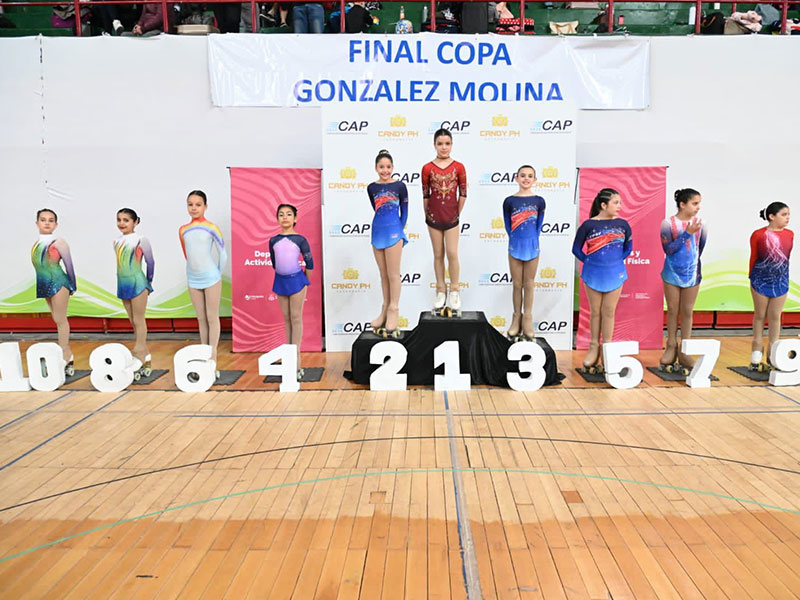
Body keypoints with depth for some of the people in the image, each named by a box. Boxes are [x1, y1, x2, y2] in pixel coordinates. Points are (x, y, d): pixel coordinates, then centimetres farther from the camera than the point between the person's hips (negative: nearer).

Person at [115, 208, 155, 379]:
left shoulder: (141, 240, -6)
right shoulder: (117, 242, 10)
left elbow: (150, 262, 0)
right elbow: (120, 263, 16)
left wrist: (149, 281, 7)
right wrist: (123, 279, 12)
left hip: (137, 284, -6)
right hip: (123, 285, 6)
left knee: (139, 322, -3)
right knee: (133, 322, 9)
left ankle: (138, 361, 0)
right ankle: (146, 359, 16)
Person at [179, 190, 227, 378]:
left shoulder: (211, 228, -6)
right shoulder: (183, 230, 5)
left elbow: (223, 253, -3)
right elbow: (187, 254, 15)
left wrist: (217, 273, 1)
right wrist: (195, 270, 11)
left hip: (211, 278, -4)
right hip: (193, 279, 4)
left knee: (212, 318, 1)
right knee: (201, 319, 11)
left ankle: (213, 359, 7)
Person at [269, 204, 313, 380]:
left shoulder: (300, 240, -6)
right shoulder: (273, 241, 4)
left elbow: (309, 263, -1)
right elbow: (274, 263, 14)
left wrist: (305, 280, 5)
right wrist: (283, 275, 13)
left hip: (296, 280, -4)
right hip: (280, 280, 4)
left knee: (296, 318, -1)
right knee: (286, 318, 9)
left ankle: (296, 358, 1)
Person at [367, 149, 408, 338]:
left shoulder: (399, 186, -3)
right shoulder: (371, 187, 7)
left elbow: (404, 211, 2)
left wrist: (399, 230, -2)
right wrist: (387, 227, 10)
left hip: (393, 232, -4)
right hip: (377, 231, 4)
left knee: (393, 274, -1)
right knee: (383, 275, 11)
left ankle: (393, 310, 6)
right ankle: (385, 310, 19)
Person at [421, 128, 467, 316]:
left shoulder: (459, 167, -2)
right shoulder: (427, 168, -2)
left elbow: (463, 194, 2)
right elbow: (425, 195, 4)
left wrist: (456, 214, 4)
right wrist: (428, 215, 6)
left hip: (451, 217, -1)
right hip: (433, 217, 1)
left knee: (452, 254, -4)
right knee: (438, 255, 7)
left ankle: (455, 292, 10)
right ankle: (441, 292, 17)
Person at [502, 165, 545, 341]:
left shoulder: (539, 201, -1)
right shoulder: (509, 201, -2)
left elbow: (539, 225, 4)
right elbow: (508, 225, 4)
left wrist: (531, 241, 1)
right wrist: (517, 240, 3)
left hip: (532, 246, 0)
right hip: (515, 246, 0)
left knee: (529, 284, 8)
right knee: (517, 284, 8)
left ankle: (527, 318, 16)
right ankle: (517, 317, 18)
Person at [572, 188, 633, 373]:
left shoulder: (622, 224, 0)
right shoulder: (588, 224, -7)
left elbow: (628, 247, 13)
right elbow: (576, 249, 1)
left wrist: (617, 261, 4)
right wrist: (589, 261, -2)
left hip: (614, 274, 1)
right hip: (593, 274, -1)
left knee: (609, 311, 6)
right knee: (595, 312, 8)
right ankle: (594, 347, 20)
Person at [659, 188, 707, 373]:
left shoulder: (700, 225, -2)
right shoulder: (668, 223, -9)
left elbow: (701, 248, 9)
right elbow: (668, 249, -15)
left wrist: (693, 262, 12)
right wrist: (686, 233, -21)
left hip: (692, 273, 2)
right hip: (672, 274, -2)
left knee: (687, 312, 6)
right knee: (673, 311, 8)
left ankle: (684, 352, 13)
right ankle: (671, 347, 20)